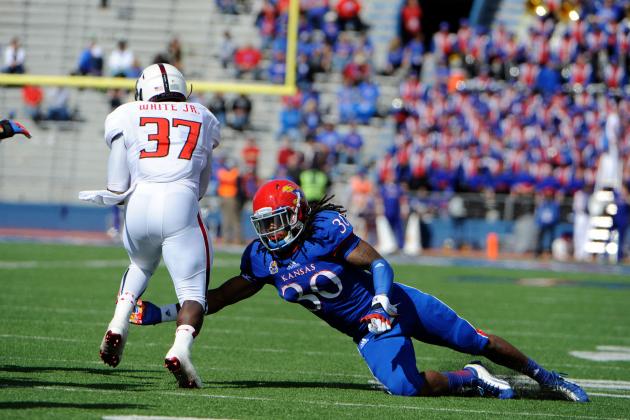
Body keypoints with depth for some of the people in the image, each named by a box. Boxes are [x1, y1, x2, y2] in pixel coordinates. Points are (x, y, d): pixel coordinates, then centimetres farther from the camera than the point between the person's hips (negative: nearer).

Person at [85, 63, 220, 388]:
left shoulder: (126, 117, 15)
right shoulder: (202, 118, 22)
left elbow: (118, 189, 11)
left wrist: (105, 197, 33)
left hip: (140, 206, 2)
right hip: (181, 208, -1)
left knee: (140, 267, 32)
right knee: (193, 291, 1)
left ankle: (119, 324, 10)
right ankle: (181, 348, -27)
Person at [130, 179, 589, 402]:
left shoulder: (326, 230, -19)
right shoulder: (263, 258, -3)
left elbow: (378, 263, -18)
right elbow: (224, 296, 1)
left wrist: (381, 303, -35)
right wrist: (160, 313, -5)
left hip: (391, 304, -4)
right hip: (368, 332, 4)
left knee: (476, 341, 2)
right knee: (406, 386, -19)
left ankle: (542, 375, 23)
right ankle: (469, 379, 7)